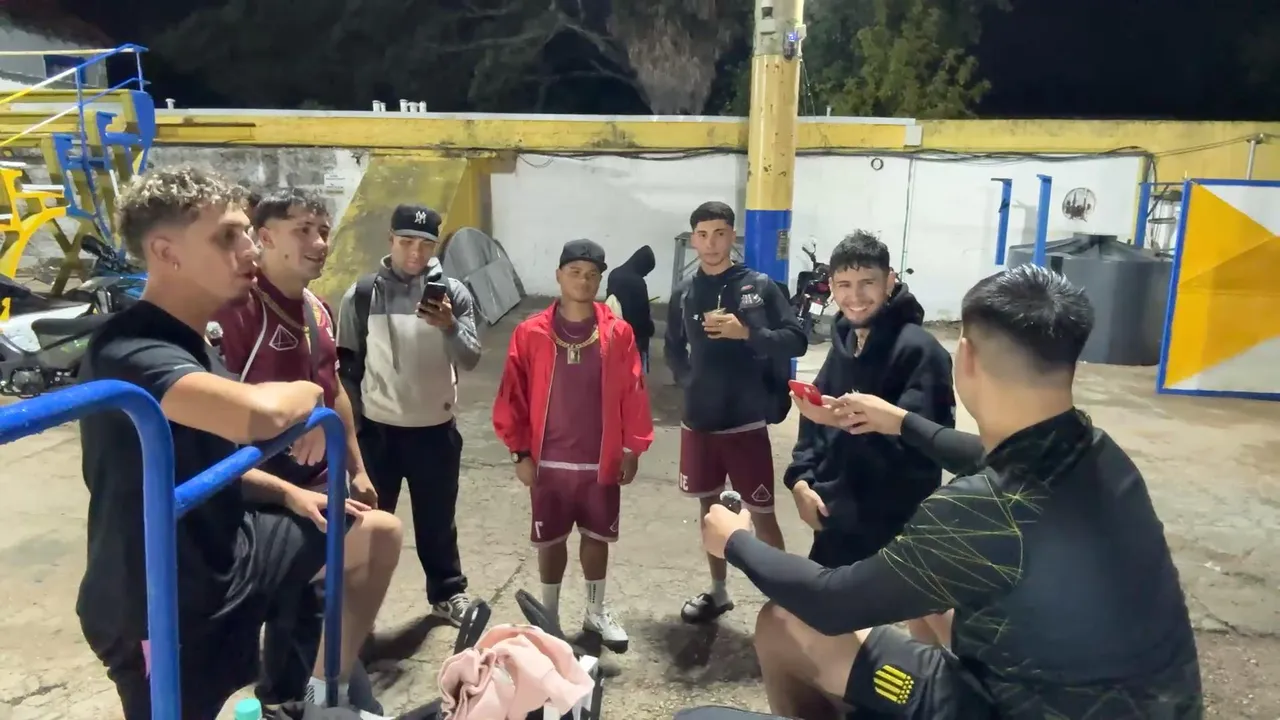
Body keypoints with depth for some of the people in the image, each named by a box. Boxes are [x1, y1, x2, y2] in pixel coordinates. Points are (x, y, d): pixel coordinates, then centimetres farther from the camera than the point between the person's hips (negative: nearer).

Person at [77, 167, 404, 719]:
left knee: (379, 533, 13)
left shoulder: (189, 341, 6)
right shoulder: (128, 353, -28)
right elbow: (260, 414, -47)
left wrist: (285, 492, 5)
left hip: (227, 552, 9)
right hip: (162, 611, -9)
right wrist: (306, 393, -23)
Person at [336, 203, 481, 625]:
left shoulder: (452, 292, -4)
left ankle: (448, 593, 33)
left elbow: (470, 359, -10)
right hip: (377, 429, 0)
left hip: (435, 428, 1)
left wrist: (449, 326, -29)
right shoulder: (362, 294, -5)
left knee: (437, 519, 15)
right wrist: (353, 422, -2)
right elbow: (347, 364, 0)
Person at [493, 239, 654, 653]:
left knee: (597, 537, 15)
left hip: (602, 461, 1)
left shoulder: (618, 333, -5)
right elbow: (513, 395, -4)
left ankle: (596, 613, 35)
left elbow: (633, 394, -2)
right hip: (549, 461, -1)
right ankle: (548, 616, 33)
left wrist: (633, 449, -1)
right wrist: (519, 452, -4)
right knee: (551, 540, 13)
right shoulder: (530, 334, -7)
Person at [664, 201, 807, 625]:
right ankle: (718, 592, 32)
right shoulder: (684, 294, 3)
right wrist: (690, 382, 2)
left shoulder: (759, 286, -5)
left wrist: (745, 332, -21)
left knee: (762, 514, 3)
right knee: (711, 507, 16)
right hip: (698, 423, 4)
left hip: (746, 423, -3)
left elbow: (797, 340, -9)